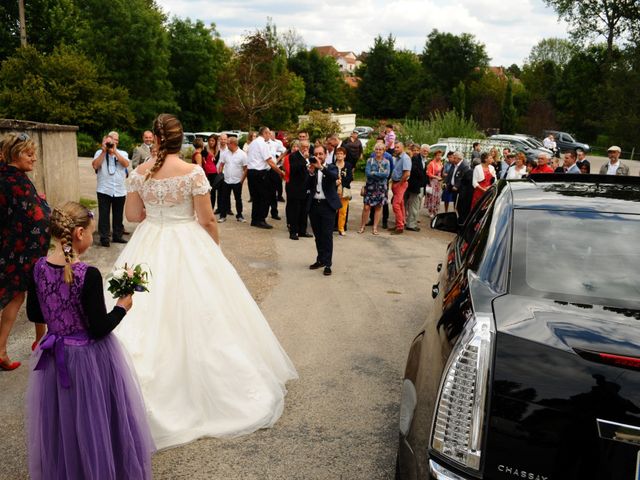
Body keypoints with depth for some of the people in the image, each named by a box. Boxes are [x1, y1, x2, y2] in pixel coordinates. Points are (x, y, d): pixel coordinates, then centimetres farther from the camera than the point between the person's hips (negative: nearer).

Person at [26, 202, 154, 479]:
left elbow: (34, 315, 6)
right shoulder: (88, 275, -25)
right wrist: (122, 307, -5)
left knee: (61, 422, 24)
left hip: (56, 358, 6)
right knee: (94, 422, 14)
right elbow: (99, 329, -21)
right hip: (90, 359, -6)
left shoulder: (38, 269, -7)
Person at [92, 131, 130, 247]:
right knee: (104, 215, 0)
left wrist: (114, 151, -15)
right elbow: (95, 165, -10)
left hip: (120, 191, 1)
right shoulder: (99, 153, 6)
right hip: (104, 190, -1)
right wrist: (104, 151, -10)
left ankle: (117, 236, 23)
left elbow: (126, 164, -13)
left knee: (118, 215, 11)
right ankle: (104, 238, 6)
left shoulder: (122, 153, 6)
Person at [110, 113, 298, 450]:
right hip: (188, 248, -3)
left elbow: (131, 214, 4)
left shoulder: (139, 173, -4)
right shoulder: (194, 172, -13)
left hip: (149, 248, 3)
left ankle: (152, 392, 24)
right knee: (195, 316, 9)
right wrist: (215, 246, 7)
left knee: (150, 317, 13)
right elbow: (207, 220, -9)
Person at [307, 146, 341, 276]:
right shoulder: (311, 168, 9)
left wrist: (321, 167, -29)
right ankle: (320, 259, 23)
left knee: (327, 235, -6)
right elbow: (308, 186, -2)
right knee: (318, 235, 12)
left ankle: (327, 263, -3)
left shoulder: (331, 167, 2)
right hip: (314, 205, 4)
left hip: (327, 205, -4)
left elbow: (334, 176, -21)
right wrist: (311, 173, -15)